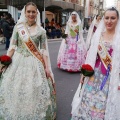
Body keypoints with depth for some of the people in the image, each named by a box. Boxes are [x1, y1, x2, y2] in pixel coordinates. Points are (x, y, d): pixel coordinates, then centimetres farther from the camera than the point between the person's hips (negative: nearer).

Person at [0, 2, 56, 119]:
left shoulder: (41, 30, -1)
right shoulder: (18, 27, 0)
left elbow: (44, 50, 0)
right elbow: (12, 47, 2)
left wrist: (47, 67, -2)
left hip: (34, 63, -1)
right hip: (18, 61, 1)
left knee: (34, 91, 4)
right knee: (16, 89, 8)